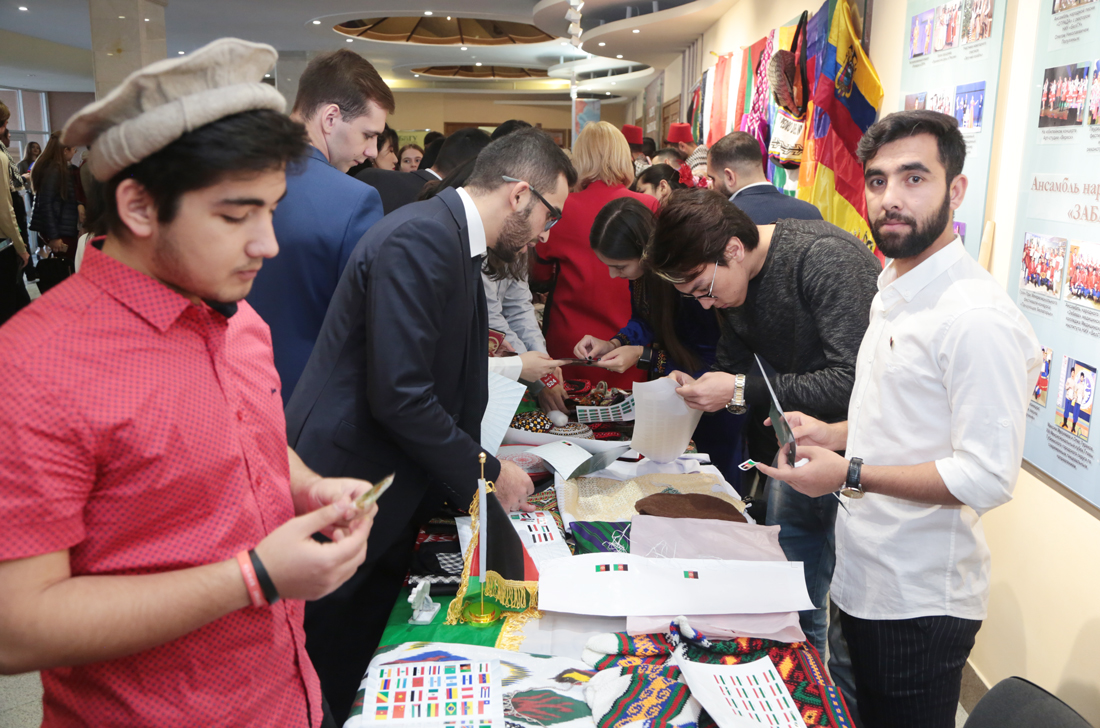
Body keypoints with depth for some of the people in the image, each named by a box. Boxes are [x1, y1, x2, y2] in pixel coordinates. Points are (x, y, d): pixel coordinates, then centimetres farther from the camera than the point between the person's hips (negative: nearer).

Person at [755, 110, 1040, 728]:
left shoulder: (979, 318, -23)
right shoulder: (896, 293, 10)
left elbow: (988, 478, -26)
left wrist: (850, 474, -23)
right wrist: (834, 434, 6)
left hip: (921, 605, -9)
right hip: (864, 583, 9)